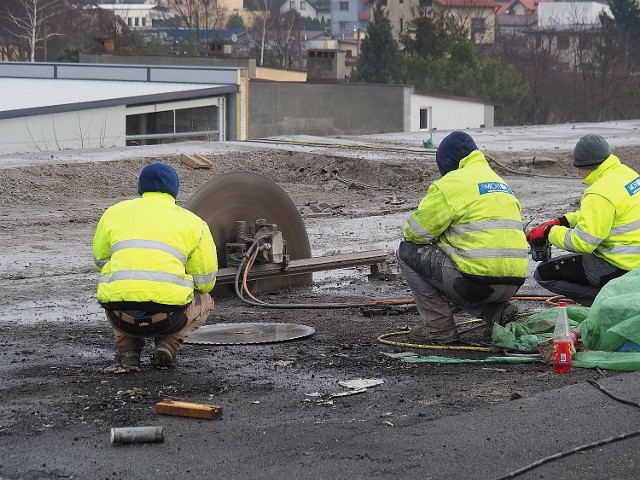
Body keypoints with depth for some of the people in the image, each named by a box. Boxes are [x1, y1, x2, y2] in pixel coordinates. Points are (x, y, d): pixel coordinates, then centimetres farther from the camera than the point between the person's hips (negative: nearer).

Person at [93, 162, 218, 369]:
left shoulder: (114, 212, 17)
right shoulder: (193, 221, 12)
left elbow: (100, 260, 28)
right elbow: (205, 282, 13)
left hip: (120, 316, 2)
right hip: (168, 316, -2)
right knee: (205, 300, 32)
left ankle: (127, 347, 14)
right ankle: (168, 343, 7)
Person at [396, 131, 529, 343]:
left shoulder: (451, 183, -3)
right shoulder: (500, 182, 23)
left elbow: (417, 230, -3)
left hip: (478, 279, -8)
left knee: (407, 252, 7)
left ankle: (439, 324, 3)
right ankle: (496, 311, 11)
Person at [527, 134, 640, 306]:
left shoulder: (601, 195, -22)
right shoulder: (625, 173, 8)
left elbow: (582, 242, -20)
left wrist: (548, 232, -6)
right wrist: (562, 221, 14)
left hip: (619, 269, -10)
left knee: (544, 274, -3)